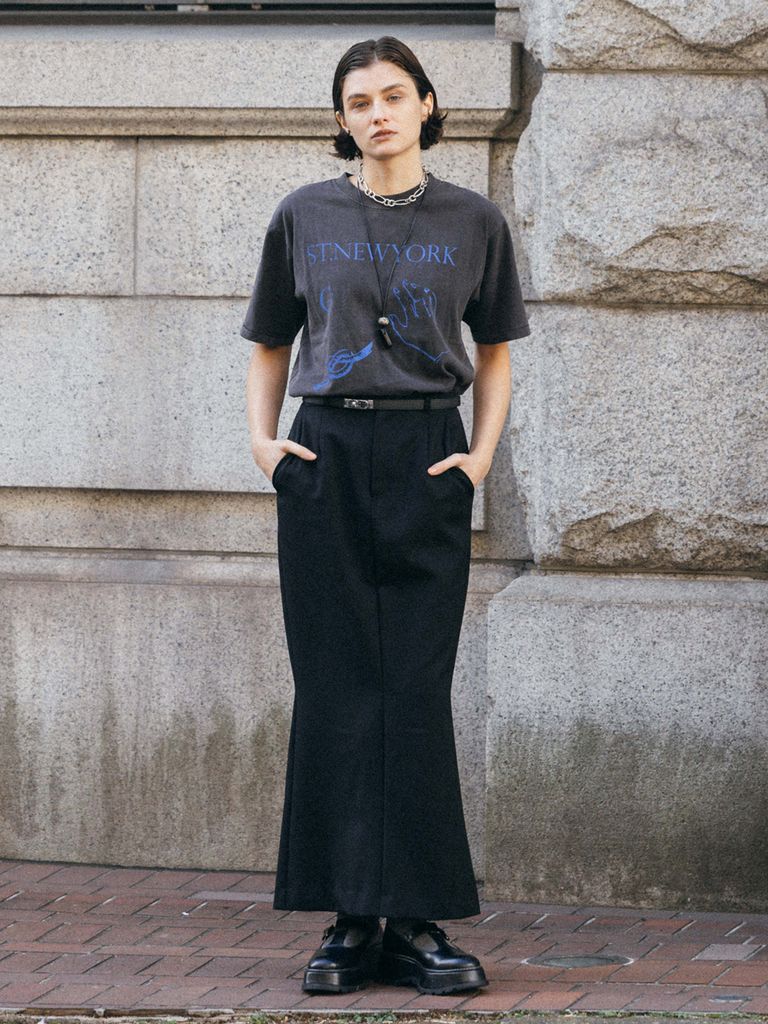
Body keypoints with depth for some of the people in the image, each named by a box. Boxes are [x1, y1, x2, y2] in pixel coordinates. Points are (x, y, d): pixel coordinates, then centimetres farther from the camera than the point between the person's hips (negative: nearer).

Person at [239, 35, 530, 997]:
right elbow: (268, 347, 18)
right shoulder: (304, 217, 8)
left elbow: (495, 352, 16)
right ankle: (350, 920, 1)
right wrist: (262, 437, 3)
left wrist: (482, 452, 3)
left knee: (416, 693, -4)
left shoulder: (473, 222, 6)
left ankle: (416, 919, -2)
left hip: (425, 464, -1)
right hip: (326, 456, 1)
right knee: (336, 691, -1)